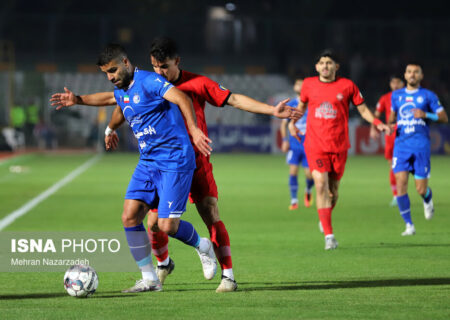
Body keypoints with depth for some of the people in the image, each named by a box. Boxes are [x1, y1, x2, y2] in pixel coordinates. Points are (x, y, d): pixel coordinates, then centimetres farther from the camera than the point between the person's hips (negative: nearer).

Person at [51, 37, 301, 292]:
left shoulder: (198, 84, -5)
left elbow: (234, 100, -7)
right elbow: (115, 97, 15)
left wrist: (273, 111, -14)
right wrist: (78, 100, 13)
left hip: (197, 163, -2)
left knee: (212, 216, -13)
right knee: (155, 223, -2)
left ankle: (228, 276, -8)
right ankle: (163, 264, 29)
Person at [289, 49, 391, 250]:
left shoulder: (347, 85, 0)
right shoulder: (309, 84, 5)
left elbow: (362, 109, 7)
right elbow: (301, 105, 24)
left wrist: (377, 123, -9)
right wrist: (292, 122, 11)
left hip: (339, 145, 1)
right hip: (315, 144, 0)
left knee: (333, 189, 8)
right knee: (321, 186, -15)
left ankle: (324, 218, 40)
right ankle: (328, 235, -13)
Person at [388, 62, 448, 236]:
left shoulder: (428, 96, 3)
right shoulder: (396, 95, 13)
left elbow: (444, 118, 2)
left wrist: (426, 115, -14)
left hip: (421, 145, -2)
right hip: (401, 144, 2)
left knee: (421, 189, -3)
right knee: (401, 184, -14)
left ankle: (428, 200, 36)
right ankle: (409, 225, -7)